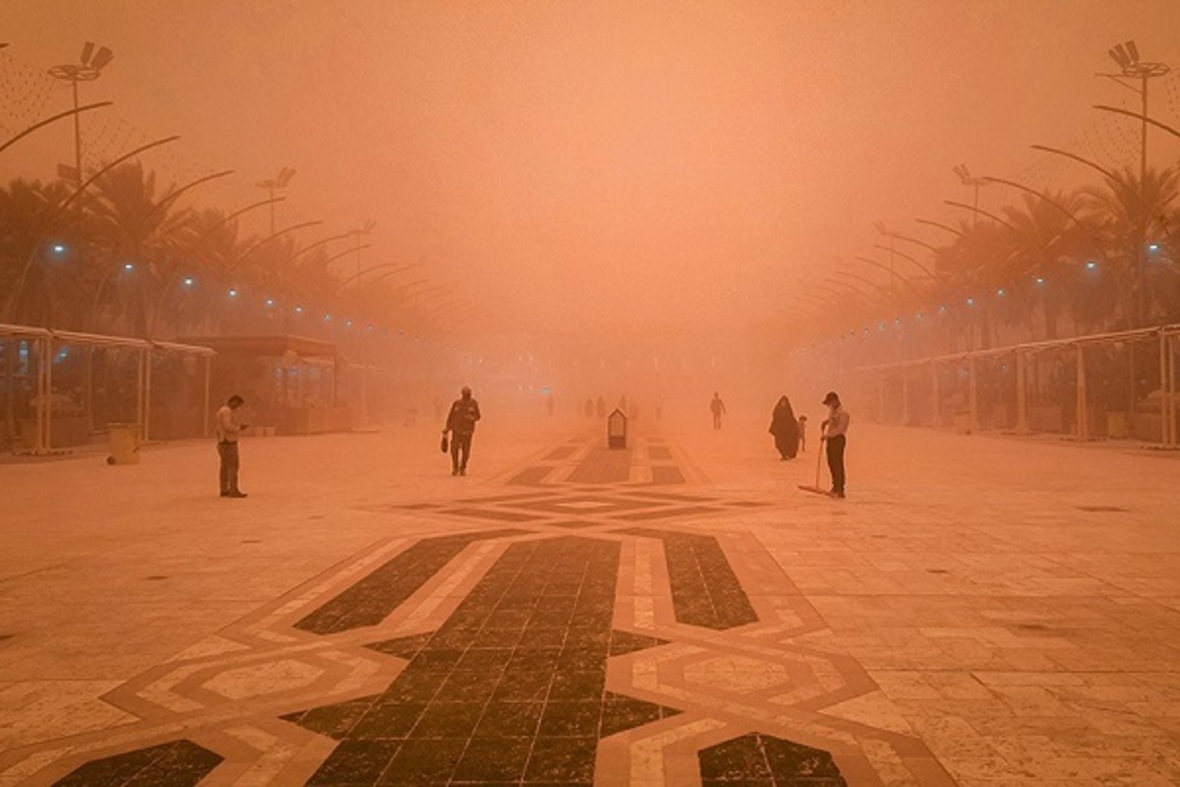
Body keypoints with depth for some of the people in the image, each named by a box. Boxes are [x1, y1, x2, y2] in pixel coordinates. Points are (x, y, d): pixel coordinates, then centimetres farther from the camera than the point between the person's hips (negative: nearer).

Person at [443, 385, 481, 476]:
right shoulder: (456, 403, 2)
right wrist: (447, 428, 5)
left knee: (466, 451, 2)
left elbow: (477, 416, 4)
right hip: (456, 430, 0)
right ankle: (455, 468, 5)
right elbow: (450, 416, 7)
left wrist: (471, 418, -17)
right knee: (454, 449, -8)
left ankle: (463, 468, 17)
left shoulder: (474, 403, 1)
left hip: (467, 431, 0)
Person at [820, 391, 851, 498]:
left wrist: (827, 435, -24)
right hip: (830, 439, 9)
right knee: (831, 463, 14)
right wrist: (824, 423, 14)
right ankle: (835, 487, 25)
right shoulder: (831, 410, 14)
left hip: (838, 439, -9)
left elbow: (840, 429, -24)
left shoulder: (843, 413, -16)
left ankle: (840, 490, -9)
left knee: (838, 464, -10)